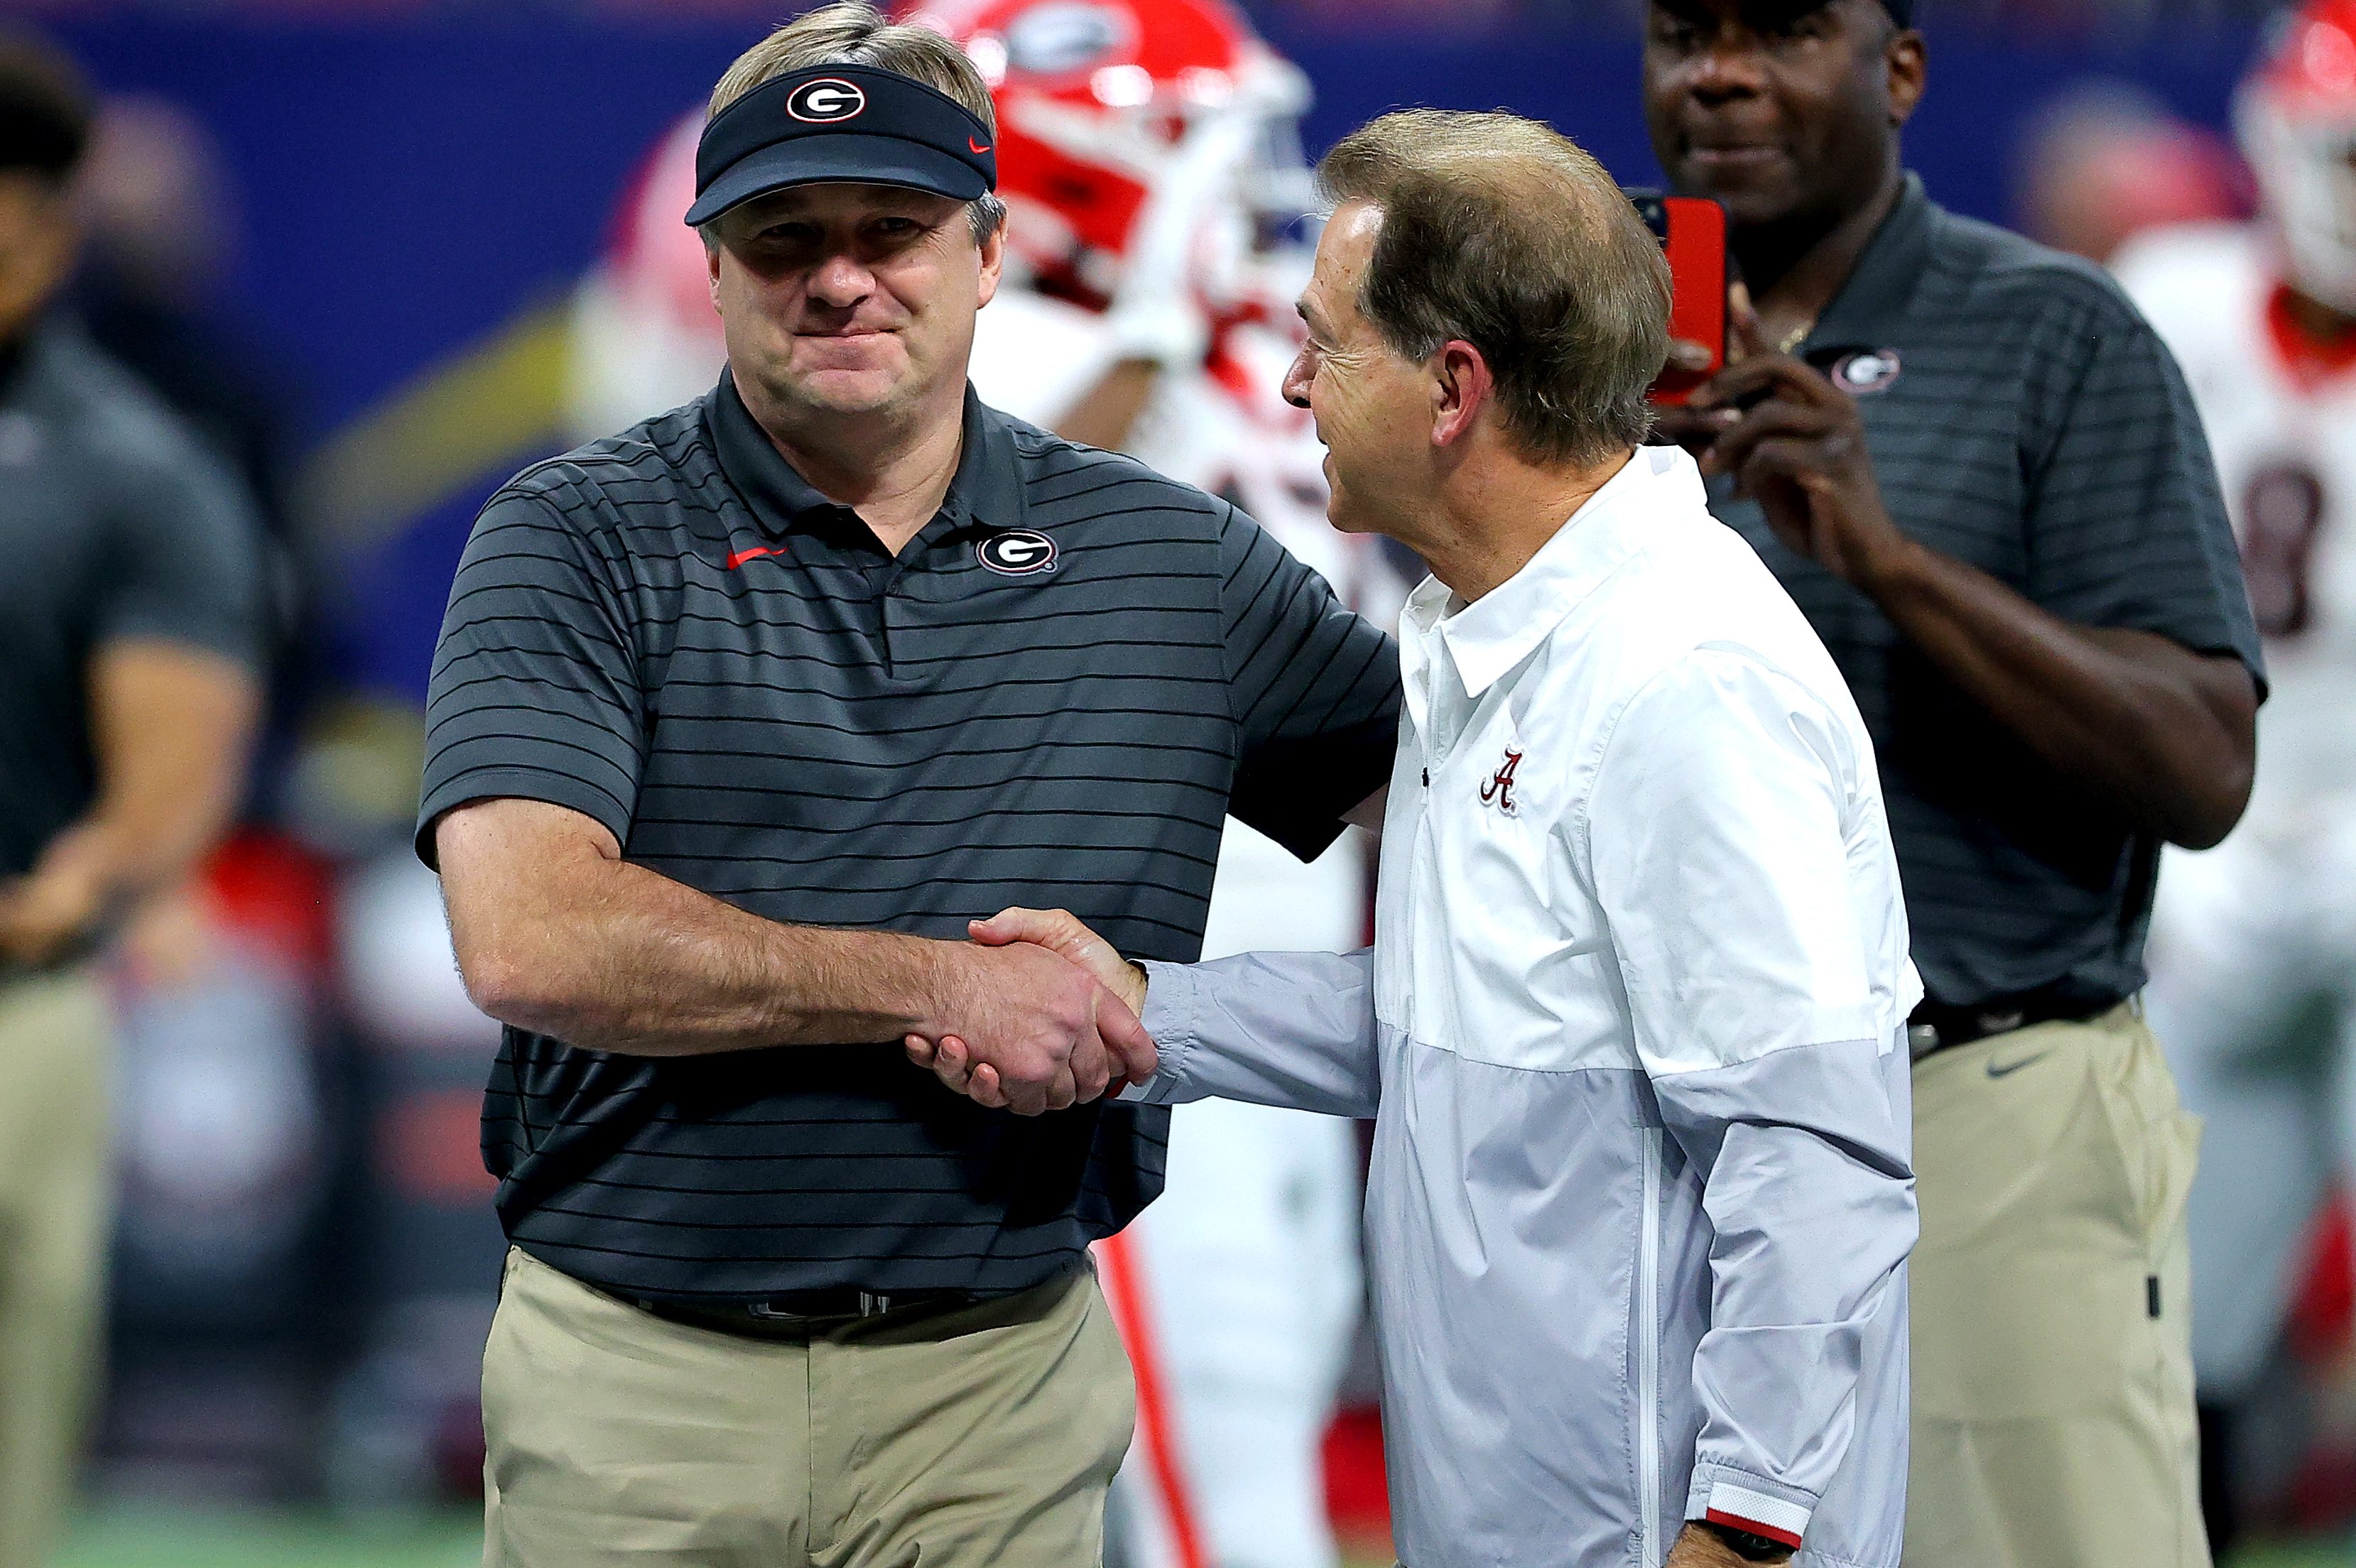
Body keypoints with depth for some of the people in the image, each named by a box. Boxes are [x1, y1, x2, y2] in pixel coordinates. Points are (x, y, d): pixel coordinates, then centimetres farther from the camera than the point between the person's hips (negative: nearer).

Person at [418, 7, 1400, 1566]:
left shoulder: (1171, 557, 7)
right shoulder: (577, 543, -3)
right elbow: (530, 939, -17)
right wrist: (947, 988, -17)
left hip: (1003, 1389, 2)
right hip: (639, 1377, -2)